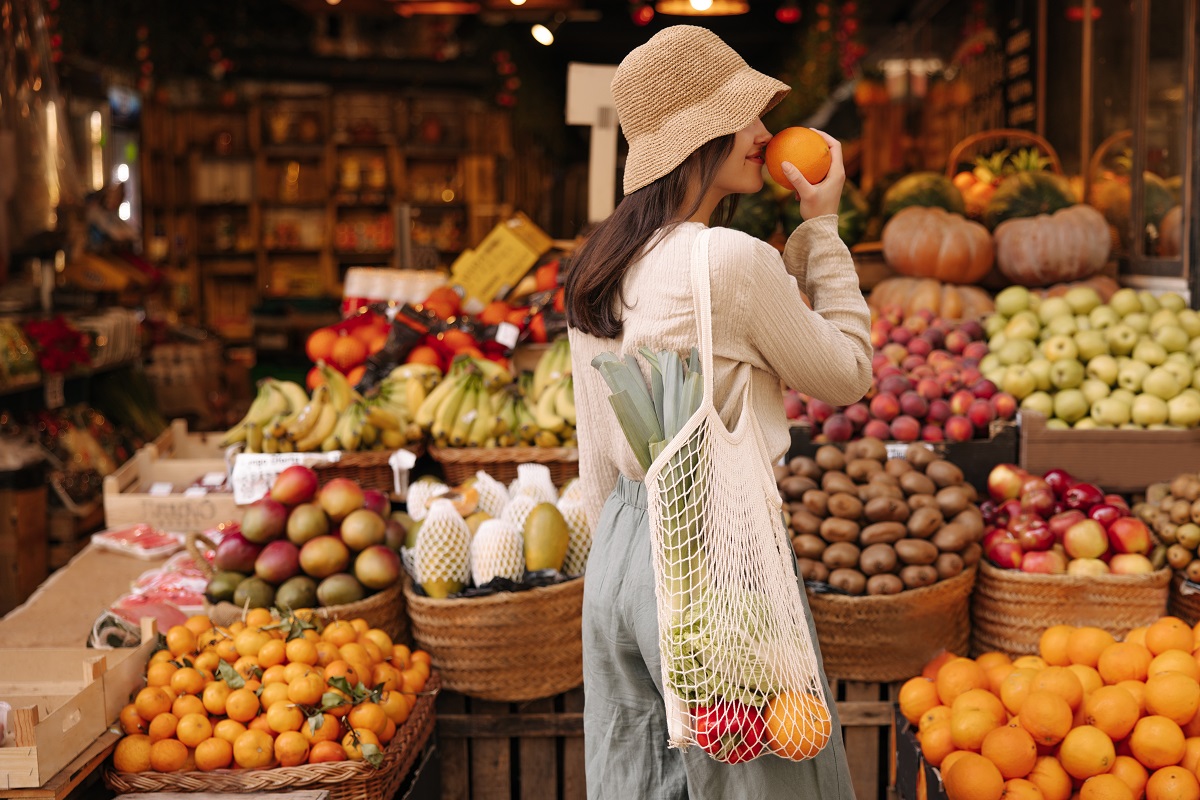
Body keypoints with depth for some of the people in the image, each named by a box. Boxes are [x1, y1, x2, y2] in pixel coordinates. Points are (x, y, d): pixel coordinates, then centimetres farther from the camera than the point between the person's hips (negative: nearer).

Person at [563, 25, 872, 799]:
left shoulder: (596, 272, 6)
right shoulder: (736, 260, -18)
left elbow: (597, 457, 12)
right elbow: (847, 373, -3)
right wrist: (823, 227, 3)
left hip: (622, 548, 8)